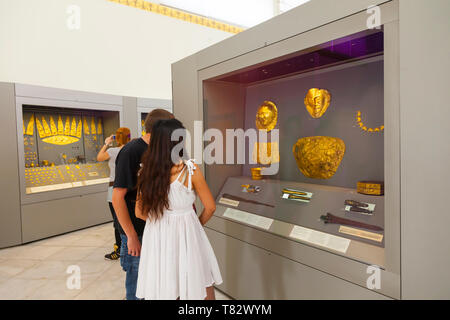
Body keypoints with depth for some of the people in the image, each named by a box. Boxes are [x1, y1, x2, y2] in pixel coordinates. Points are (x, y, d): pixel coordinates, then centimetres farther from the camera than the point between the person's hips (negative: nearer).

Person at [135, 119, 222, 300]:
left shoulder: (147, 171, -6)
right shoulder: (190, 169, -17)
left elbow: (140, 213, 3)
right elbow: (210, 207, -8)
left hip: (156, 237, 4)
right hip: (185, 235, -4)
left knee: (159, 291, 21)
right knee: (203, 285, 19)